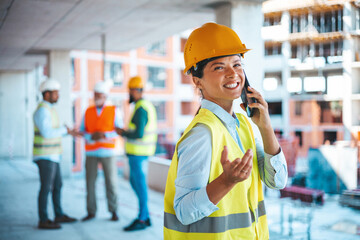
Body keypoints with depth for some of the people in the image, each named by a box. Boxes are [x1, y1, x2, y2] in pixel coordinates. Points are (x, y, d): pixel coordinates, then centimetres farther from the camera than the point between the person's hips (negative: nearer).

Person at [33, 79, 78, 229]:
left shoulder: (49, 109, 15)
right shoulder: (42, 111, -18)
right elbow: (47, 133, -26)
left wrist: (68, 132, 10)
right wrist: (65, 130, -12)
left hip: (51, 155, 10)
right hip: (45, 156, -10)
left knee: (57, 185, 15)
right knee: (46, 188, -4)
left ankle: (59, 215, 25)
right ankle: (43, 221, 5)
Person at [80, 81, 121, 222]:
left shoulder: (113, 111, 1)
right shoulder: (88, 112, 7)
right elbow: (82, 132, 6)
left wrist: (105, 135, -20)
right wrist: (92, 137, -15)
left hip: (107, 152, -2)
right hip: (91, 153, 2)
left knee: (111, 182, -1)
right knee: (90, 182, 1)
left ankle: (113, 211, 11)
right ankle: (91, 212, 12)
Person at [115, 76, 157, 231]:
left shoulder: (140, 109, -17)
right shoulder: (148, 105, 14)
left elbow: (139, 134, -24)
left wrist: (123, 133, -10)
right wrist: (127, 132, 15)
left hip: (138, 152, -10)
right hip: (142, 150, 10)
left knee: (140, 184, -3)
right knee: (135, 182, 15)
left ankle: (142, 219, 5)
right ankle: (145, 216, 20)